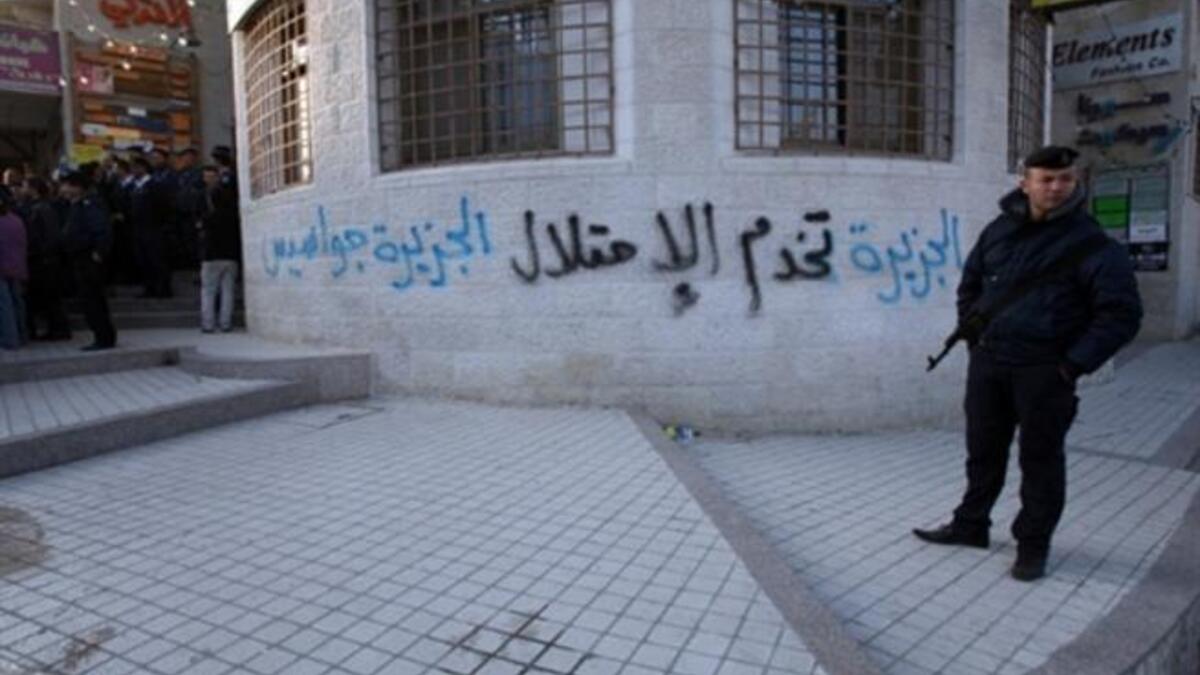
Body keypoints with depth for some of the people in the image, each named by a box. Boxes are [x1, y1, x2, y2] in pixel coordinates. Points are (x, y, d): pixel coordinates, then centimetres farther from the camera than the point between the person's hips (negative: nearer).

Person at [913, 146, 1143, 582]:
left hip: (1043, 370, -4)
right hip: (987, 362, 5)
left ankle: (1033, 544, 21)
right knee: (983, 450, 15)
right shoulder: (999, 231, 7)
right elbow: (970, 285, 20)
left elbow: (1122, 313, -9)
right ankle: (970, 525, 31)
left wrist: (1074, 364, -14)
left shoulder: (1092, 243, -7)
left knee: (1040, 459, 6)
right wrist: (973, 336, 11)